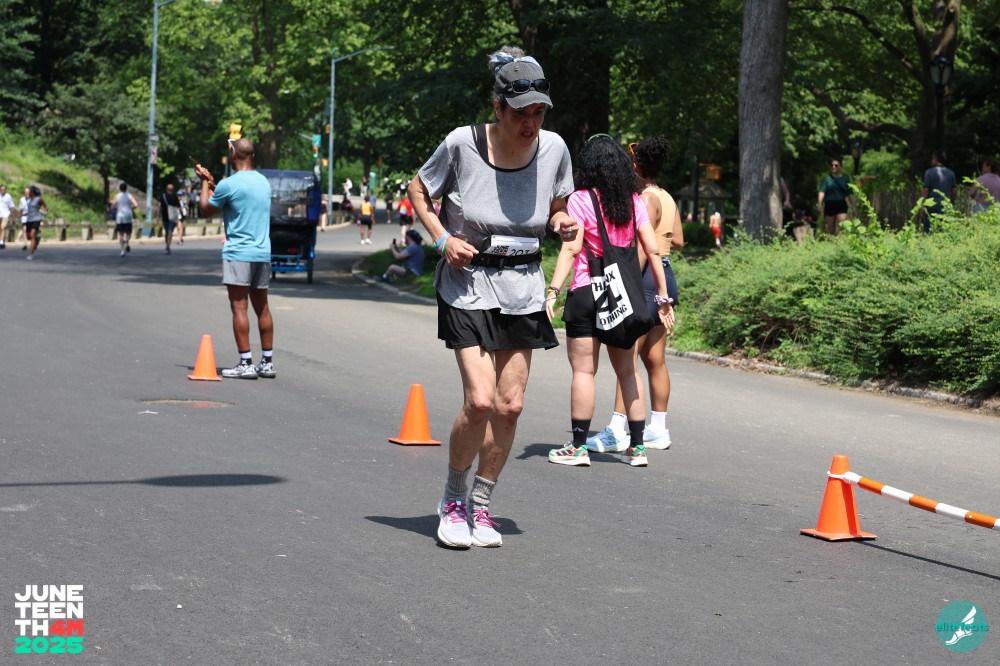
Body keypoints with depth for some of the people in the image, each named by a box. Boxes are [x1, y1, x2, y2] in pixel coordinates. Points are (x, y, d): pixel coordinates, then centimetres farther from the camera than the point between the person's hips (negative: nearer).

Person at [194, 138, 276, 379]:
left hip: (238, 253, -7)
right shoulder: (264, 182, 12)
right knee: (262, 308, 11)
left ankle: (246, 363, -9)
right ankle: (267, 362, 14)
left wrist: (205, 182, 16)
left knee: (239, 307, -5)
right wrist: (212, 183, 30)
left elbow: (206, 210, 3)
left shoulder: (229, 184, -11)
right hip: (263, 253, 7)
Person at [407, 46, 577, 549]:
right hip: (467, 285, -4)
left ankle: (480, 506, 21)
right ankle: (453, 499, 9)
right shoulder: (462, 144, -15)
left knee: (511, 405, 2)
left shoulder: (553, 148, -4)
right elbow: (419, 191, 2)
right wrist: (442, 239, -13)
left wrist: (563, 224, -10)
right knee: (480, 400, -15)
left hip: (522, 289, 4)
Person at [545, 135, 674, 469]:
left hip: (586, 292, -4)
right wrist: (663, 296, 8)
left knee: (583, 371, 1)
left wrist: (552, 291, -18)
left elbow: (570, 249, -15)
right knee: (628, 371, 12)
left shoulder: (581, 200, -6)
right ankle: (637, 446, 13)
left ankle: (579, 447, 2)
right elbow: (652, 250, 4)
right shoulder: (633, 201, 6)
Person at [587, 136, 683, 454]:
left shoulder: (646, 200, -12)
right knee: (655, 359, 13)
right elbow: (678, 241, 19)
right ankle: (658, 429, 17)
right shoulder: (667, 199, 14)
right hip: (665, 276, 10)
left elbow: (643, 247, -20)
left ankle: (617, 431, -13)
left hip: (646, 277, -10)